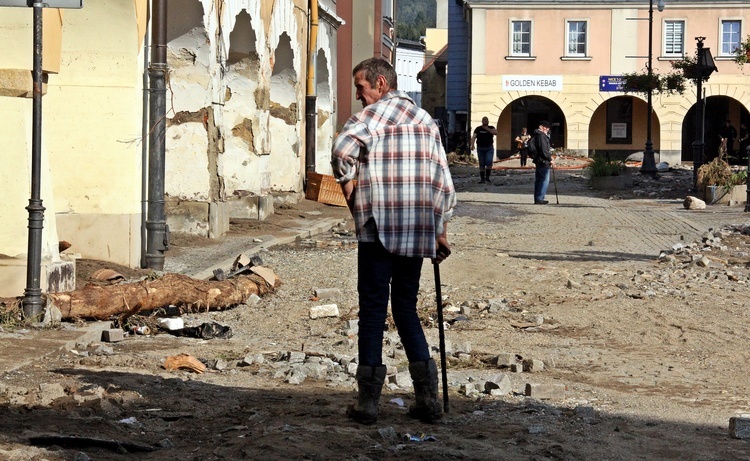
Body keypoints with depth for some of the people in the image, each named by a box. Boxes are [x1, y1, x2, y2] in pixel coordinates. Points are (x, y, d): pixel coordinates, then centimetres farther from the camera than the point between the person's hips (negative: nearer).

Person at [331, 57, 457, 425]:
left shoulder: (378, 111, -2)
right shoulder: (426, 120, 19)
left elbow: (343, 147, -21)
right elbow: (443, 180, 18)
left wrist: (346, 182, -5)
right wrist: (440, 230, 21)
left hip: (379, 225, -6)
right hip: (419, 229, 6)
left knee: (373, 308, -2)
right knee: (406, 307, 13)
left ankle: (368, 400, -3)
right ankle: (427, 397, 6)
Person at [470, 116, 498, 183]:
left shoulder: (491, 128, 6)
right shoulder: (478, 129, 1)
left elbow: (495, 132, -14)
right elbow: (473, 137, -10)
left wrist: (487, 129, -14)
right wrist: (472, 145, -27)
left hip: (489, 148, 0)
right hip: (480, 148, 0)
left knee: (489, 162, -19)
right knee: (482, 164, 2)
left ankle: (487, 176, -4)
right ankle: (482, 179, 9)